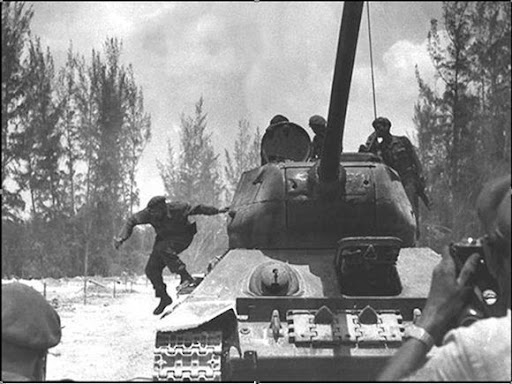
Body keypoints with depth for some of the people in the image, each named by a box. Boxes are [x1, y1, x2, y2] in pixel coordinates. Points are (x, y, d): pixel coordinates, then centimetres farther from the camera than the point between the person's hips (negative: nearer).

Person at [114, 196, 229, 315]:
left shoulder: (177, 209, -31)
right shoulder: (149, 213, -22)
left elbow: (197, 208, -19)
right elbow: (132, 221, -14)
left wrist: (217, 211, -13)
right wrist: (121, 238, -28)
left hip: (182, 237, -5)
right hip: (164, 238, 6)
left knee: (163, 248, -35)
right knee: (151, 269, -3)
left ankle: (186, 277, -27)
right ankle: (164, 298, 15)